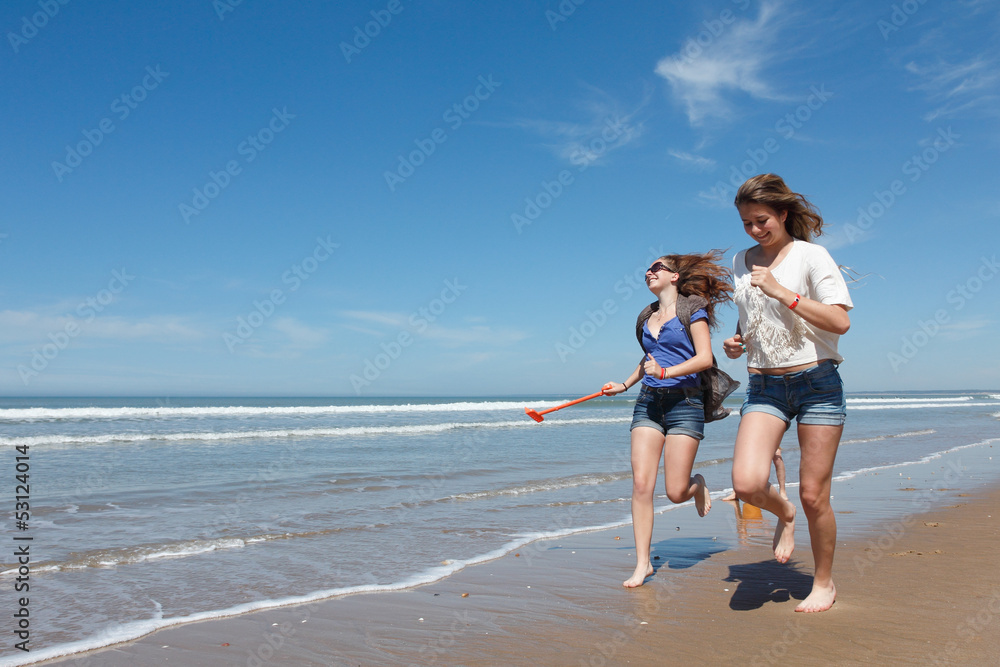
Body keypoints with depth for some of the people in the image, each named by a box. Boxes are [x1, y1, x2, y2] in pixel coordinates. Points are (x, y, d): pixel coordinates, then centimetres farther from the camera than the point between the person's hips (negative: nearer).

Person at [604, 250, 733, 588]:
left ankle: (698, 485, 32)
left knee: (676, 492, -5)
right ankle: (642, 564, 2)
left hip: (684, 402, -5)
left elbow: (705, 358, -10)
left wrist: (666, 372, -21)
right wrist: (624, 385, 28)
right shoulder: (647, 317, 16)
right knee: (641, 484, -7)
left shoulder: (692, 309, -1)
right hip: (648, 402, 5)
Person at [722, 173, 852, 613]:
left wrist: (782, 292, -20)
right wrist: (736, 341, 4)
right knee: (746, 483, -16)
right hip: (763, 387, 4)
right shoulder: (741, 263, 11)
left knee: (813, 495, 1)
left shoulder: (810, 255, -4)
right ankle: (783, 514, 20)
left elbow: (840, 321, -14)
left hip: (816, 382, -3)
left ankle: (824, 582, 25)